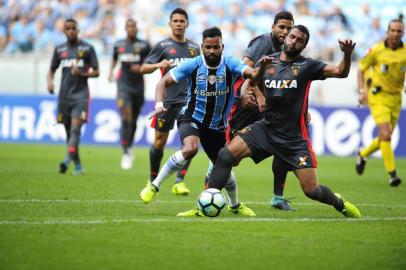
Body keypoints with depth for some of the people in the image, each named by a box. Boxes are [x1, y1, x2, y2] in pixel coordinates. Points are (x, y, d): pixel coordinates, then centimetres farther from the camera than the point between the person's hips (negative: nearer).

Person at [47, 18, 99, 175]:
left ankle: (68, 160, -31)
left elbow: (96, 72, 3)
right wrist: (50, 81, -3)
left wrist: (81, 74, -15)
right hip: (64, 95, 4)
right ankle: (78, 165, 17)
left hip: (80, 94, -4)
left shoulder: (87, 48, 2)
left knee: (76, 126, -20)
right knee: (69, 131, 7)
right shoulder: (59, 49, 11)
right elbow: (52, 70, 18)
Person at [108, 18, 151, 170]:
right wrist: (111, 72, 7)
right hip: (123, 85, 0)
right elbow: (114, 59, 24)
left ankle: (129, 147, 35)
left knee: (134, 120, 12)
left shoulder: (144, 46, -1)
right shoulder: (118, 45, 7)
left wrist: (142, 68, -16)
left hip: (138, 85, 0)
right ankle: (126, 153, -16)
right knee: (125, 117, -17)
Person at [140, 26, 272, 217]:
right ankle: (154, 186, -20)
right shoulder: (192, 65, -14)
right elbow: (164, 81, -9)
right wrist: (159, 104, -27)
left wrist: (261, 67, -53)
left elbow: (253, 75, -30)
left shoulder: (230, 65, -14)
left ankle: (235, 205, 41)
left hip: (217, 125, 3)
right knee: (190, 149, -33)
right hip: (191, 117, -2)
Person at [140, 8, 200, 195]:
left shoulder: (194, 48, 12)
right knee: (160, 142, 5)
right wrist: (158, 65, -21)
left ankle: (179, 182, -10)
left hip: (188, 99, 2)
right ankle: (153, 180, 23)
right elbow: (143, 68, -2)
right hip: (167, 100, -2)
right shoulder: (162, 46, 1)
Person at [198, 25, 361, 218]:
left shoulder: (307, 66, -3)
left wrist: (347, 54, -32)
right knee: (226, 154, -19)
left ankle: (340, 204, 28)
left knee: (312, 190, -5)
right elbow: (249, 82, 18)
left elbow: (340, 72, -12)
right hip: (266, 128, 3)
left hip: (294, 137, -3)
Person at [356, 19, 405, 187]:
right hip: (378, 97, -4)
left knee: (385, 138, 12)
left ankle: (363, 154, 40)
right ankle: (392, 173, -13)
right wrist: (362, 90, -9)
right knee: (385, 134, -17)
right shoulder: (377, 50, -8)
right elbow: (362, 69, 3)